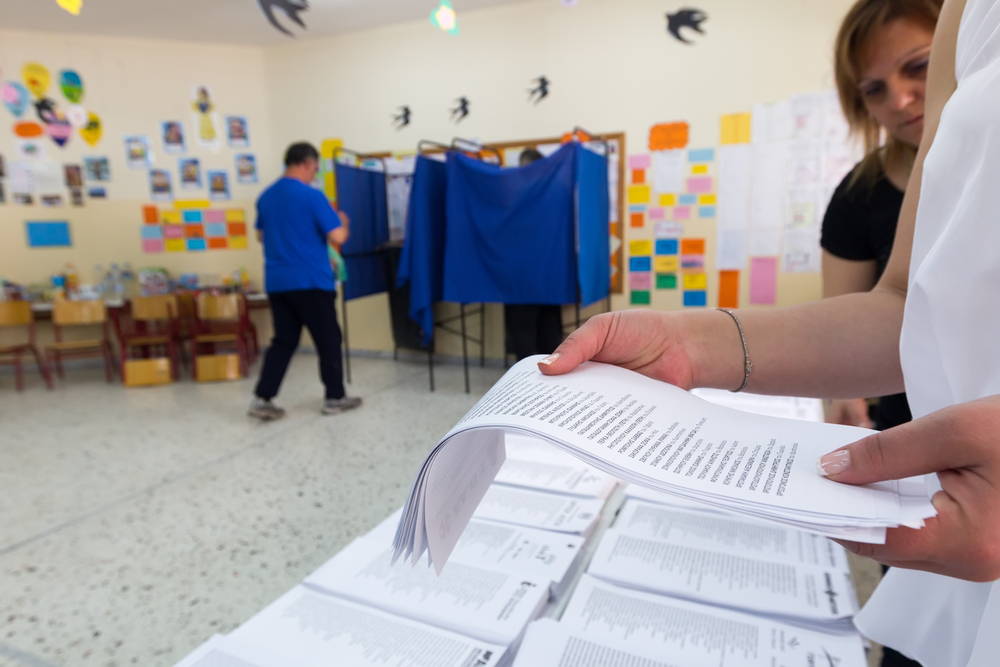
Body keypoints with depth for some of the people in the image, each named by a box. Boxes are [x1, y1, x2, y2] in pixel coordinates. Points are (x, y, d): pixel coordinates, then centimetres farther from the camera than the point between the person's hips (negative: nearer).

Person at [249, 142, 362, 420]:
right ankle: (335, 397, 16)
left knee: (283, 341, 13)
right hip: (311, 282, -6)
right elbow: (337, 238, -15)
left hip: (276, 282, 6)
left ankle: (262, 399, 9)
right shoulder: (312, 196, -12)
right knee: (328, 340, 7)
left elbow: (261, 236, 21)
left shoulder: (265, 197, 10)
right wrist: (343, 223, 6)